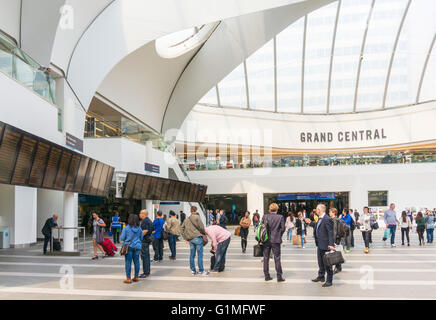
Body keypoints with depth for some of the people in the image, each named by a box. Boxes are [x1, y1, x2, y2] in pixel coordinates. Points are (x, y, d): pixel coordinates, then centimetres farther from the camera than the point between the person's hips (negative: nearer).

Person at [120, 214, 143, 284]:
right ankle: (136, 277, 19)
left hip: (129, 247, -3)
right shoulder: (139, 229, 3)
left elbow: (122, 238, -5)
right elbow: (141, 238, 11)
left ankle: (128, 278, 3)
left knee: (128, 262, 1)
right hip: (137, 247, 4)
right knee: (136, 262, 10)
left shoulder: (126, 228, -8)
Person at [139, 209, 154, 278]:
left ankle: (146, 273, -3)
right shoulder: (149, 220, 16)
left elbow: (145, 231, -24)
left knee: (144, 256, -6)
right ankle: (147, 272, 21)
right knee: (147, 256, 14)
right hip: (148, 239, 10)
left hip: (144, 240, -10)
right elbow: (152, 230, 21)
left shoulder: (144, 221, -15)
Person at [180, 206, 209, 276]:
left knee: (192, 255, 11)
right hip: (197, 237, -6)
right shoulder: (197, 217, -5)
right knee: (200, 254, -2)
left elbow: (182, 228, 16)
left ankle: (193, 270, 15)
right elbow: (201, 227, -10)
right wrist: (204, 233, 9)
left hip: (190, 239, 6)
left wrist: (185, 238, 17)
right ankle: (201, 270, 1)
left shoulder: (187, 220, 15)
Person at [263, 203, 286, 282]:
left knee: (266, 258, 9)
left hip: (266, 240, 2)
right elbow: (283, 228, -4)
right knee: (277, 258, 4)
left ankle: (266, 276, 13)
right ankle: (279, 276, 5)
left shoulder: (265, 217, -1)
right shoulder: (280, 217, -6)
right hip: (275, 240, -2)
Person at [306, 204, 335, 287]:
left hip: (325, 245, -10)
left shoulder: (327, 219, -21)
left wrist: (331, 244, -27)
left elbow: (331, 233, -23)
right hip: (320, 244, 10)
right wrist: (310, 223, 26)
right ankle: (321, 277, 37)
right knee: (320, 262, 21)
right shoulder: (320, 218, 9)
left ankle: (329, 281, 11)